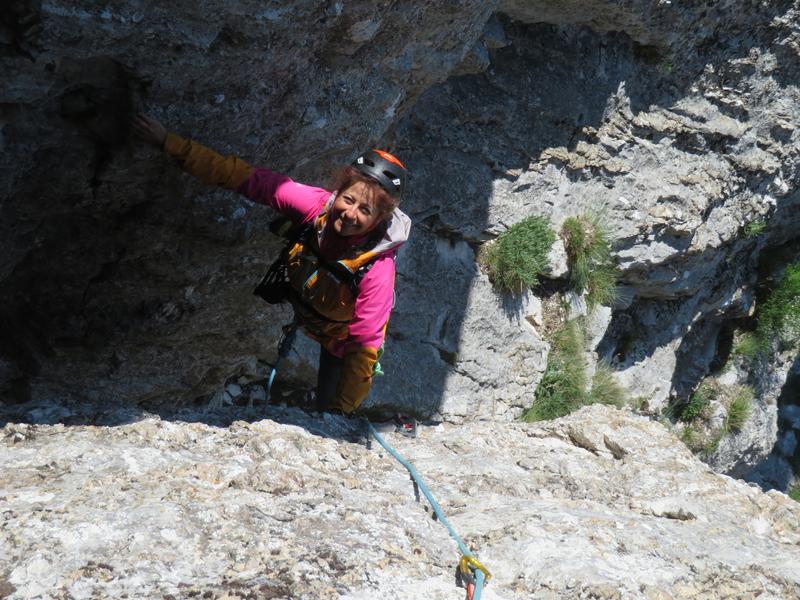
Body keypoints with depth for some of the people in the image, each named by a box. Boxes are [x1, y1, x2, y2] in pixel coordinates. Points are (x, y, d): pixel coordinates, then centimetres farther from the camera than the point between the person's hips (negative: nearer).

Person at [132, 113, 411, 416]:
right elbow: (244, 176, -31)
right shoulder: (316, 204, -35)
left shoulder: (377, 269, -43)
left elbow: (364, 346, -36)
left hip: (340, 337, -3)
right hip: (299, 307, 3)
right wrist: (169, 143, -33)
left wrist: (342, 411, -31)